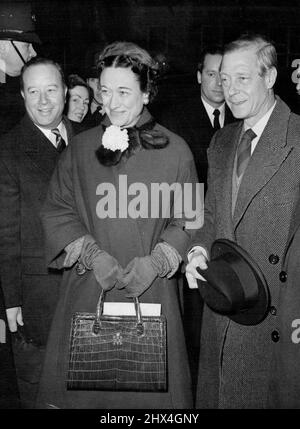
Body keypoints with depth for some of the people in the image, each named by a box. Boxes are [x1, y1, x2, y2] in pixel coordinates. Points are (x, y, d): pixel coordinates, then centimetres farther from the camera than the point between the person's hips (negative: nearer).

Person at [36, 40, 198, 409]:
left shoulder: (174, 150, -1)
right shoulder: (80, 148, 5)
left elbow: (188, 219, 2)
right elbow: (57, 210, 5)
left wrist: (157, 261, -12)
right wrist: (91, 253, -9)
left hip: (150, 290, -1)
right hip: (87, 290, 2)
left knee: (148, 386, 7)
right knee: (83, 385, 10)